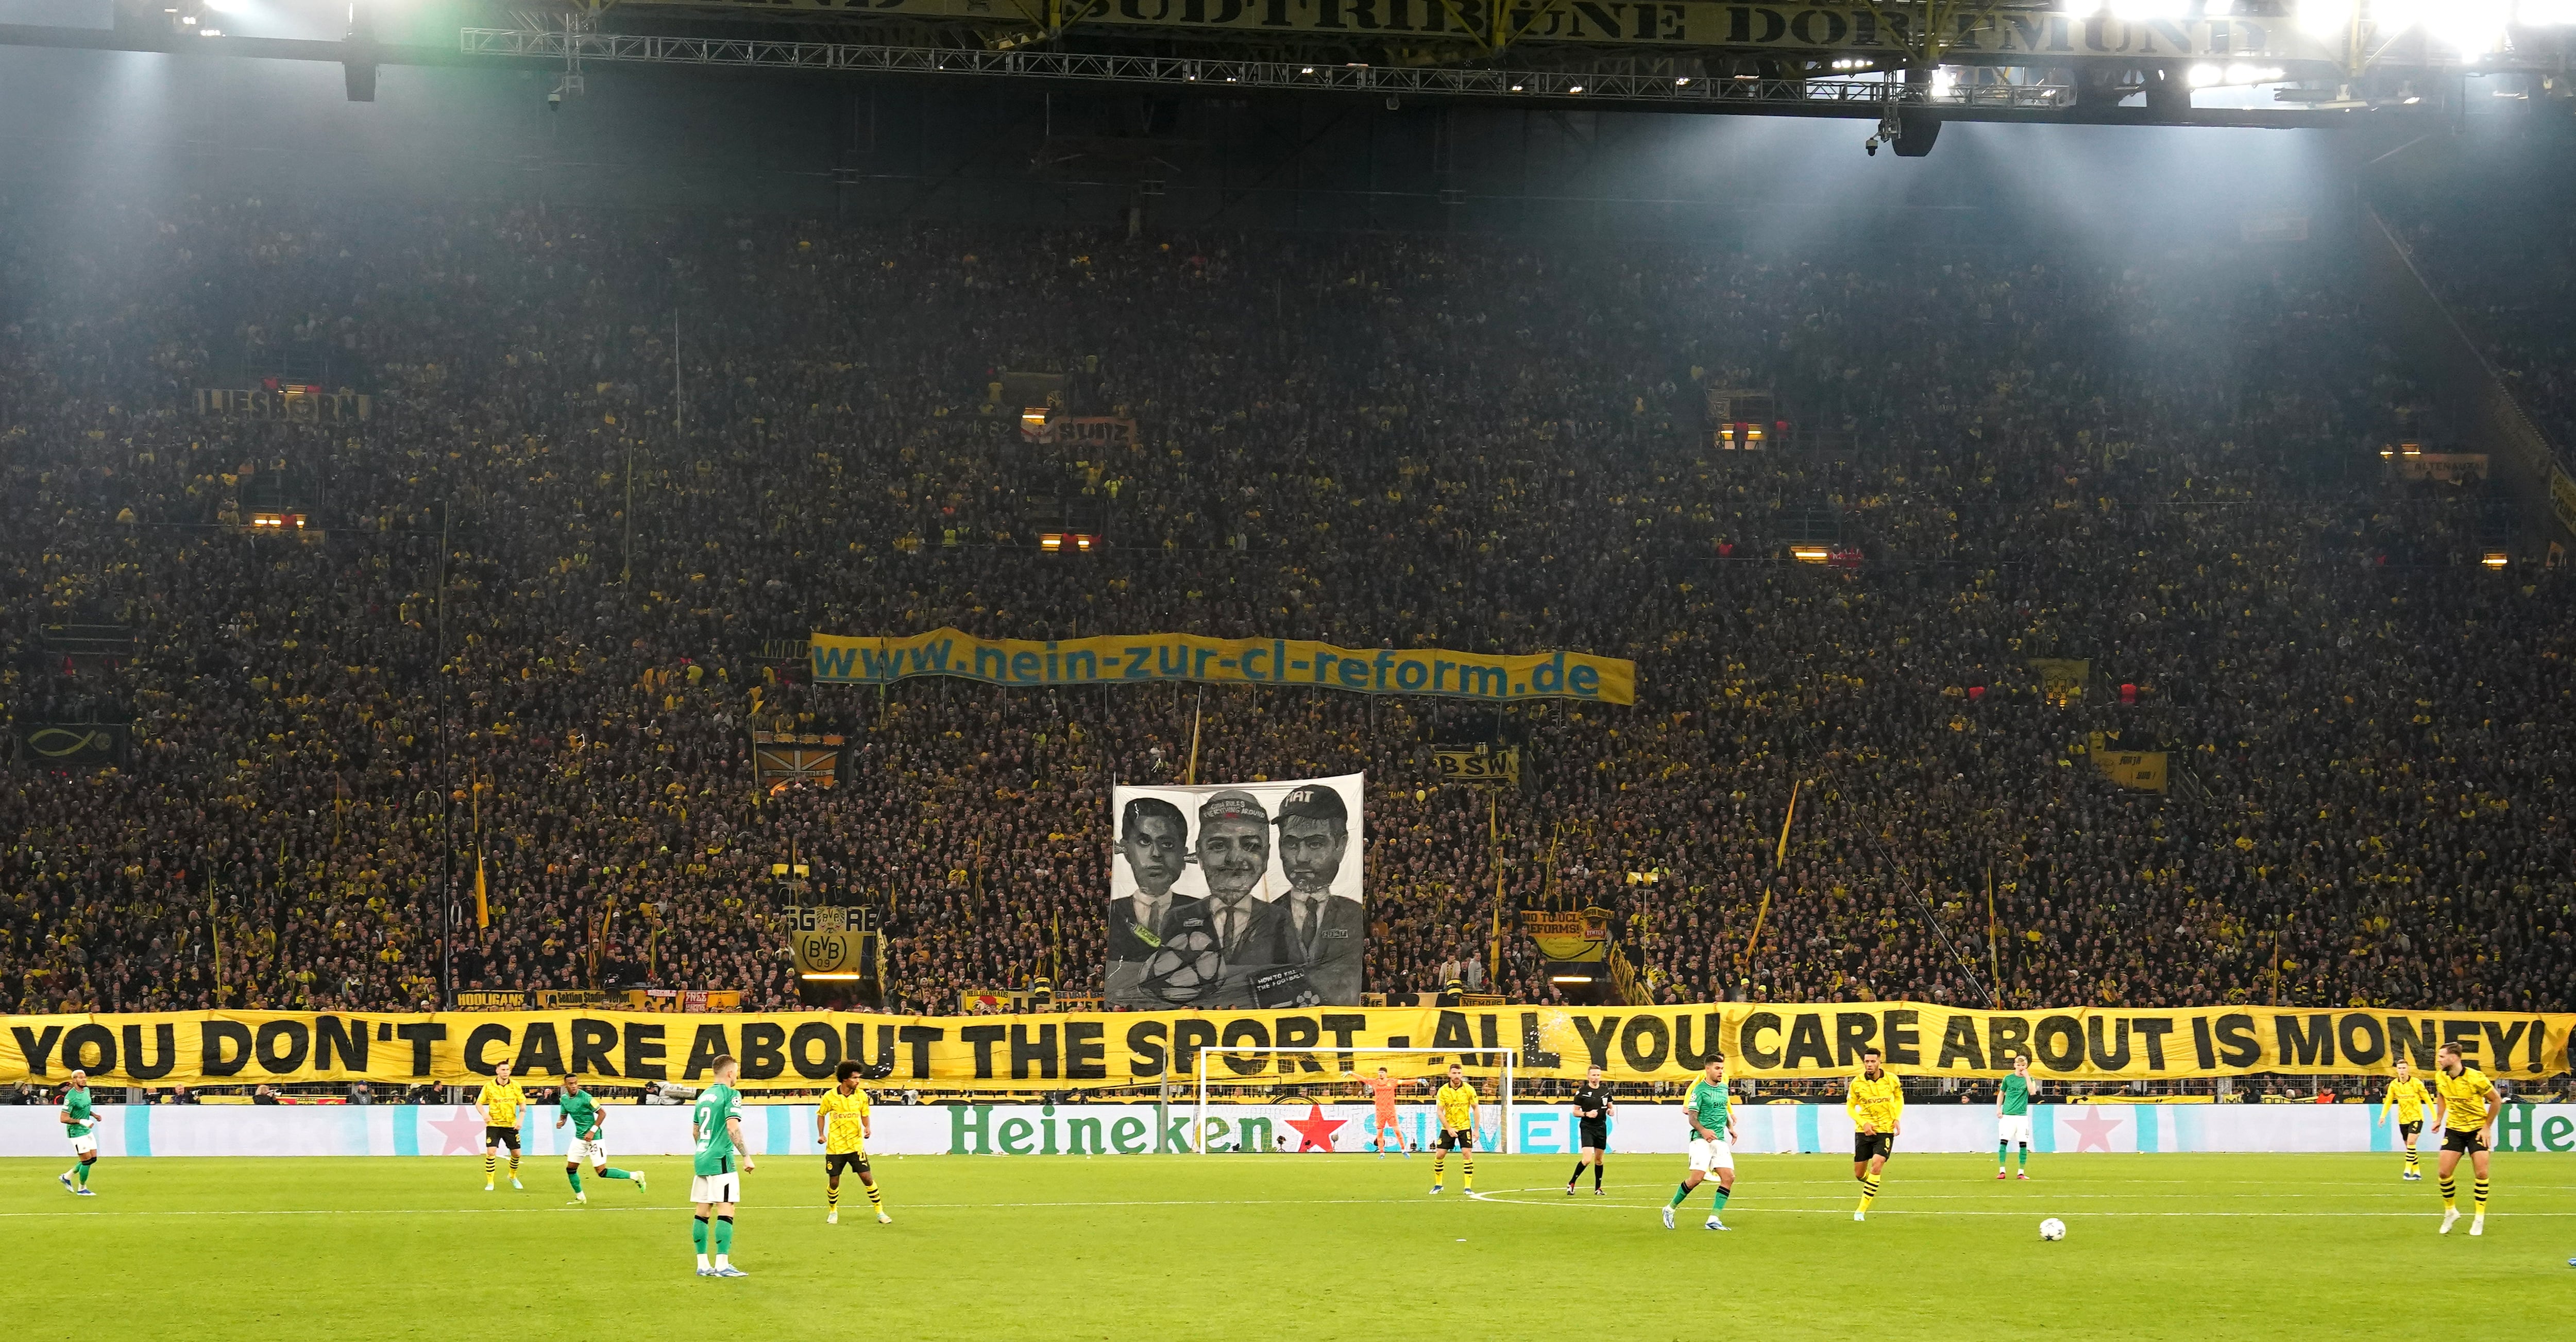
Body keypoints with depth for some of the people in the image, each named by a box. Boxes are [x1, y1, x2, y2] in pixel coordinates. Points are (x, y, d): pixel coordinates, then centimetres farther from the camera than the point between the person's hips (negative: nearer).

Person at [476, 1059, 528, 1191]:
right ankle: (490, 1183, -5)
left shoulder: (515, 1086, 0)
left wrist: (520, 1120, -5)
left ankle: (513, 1176, 36)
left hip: (511, 1125, 2)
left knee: (516, 1153, 7)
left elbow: (523, 1104, 9)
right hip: (494, 1125, -2)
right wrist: (484, 1115, -17)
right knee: (491, 1152, -15)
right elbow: (478, 1103, 2)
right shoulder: (489, 1086, -5)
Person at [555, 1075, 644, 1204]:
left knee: (601, 1172, -9)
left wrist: (593, 1131, -20)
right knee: (570, 1168, 6)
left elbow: (602, 1113, -14)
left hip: (594, 1138, -7)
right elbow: (563, 1116, 17)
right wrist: (560, 1122, -7)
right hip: (579, 1138, 7)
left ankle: (635, 1176, 2)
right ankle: (580, 1197, 24)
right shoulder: (564, 1099, 3)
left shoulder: (585, 1097, -18)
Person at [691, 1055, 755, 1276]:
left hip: (702, 1160, 8)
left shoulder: (704, 1096, 16)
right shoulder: (730, 1094, -8)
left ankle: (702, 1264, 12)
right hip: (721, 1161, -8)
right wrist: (746, 1156, -15)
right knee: (726, 1210, -7)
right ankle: (722, 1264, -12)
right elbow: (733, 1128, -18)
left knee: (703, 1211, 9)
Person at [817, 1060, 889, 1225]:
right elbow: (821, 1114, 9)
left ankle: (880, 1212, 5)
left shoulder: (861, 1095, -2)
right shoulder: (830, 1096, -7)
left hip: (856, 1145, 1)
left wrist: (867, 1127, -9)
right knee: (833, 1182, 3)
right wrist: (821, 1134, -2)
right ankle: (833, 1212, 28)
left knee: (867, 1178, -6)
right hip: (835, 1147, -1)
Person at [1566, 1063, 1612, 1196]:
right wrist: (1586, 1114, -19)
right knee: (1587, 1159, -17)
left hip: (1601, 1127, 5)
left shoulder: (1606, 1091, 7)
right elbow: (1575, 1112, -2)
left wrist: (1611, 1110, -4)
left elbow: (1610, 1106, 19)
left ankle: (1598, 1188, 23)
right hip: (1587, 1128, -5)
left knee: (1599, 1159, 12)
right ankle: (1571, 1184, -1)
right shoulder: (1582, 1092, -6)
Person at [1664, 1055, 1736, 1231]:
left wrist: (1731, 1128, 18)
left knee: (1728, 1177, -7)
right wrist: (1703, 1131, -29)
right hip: (1702, 1140, -7)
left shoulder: (1723, 1088, 14)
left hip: (1720, 1140, 7)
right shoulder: (1700, 1090, -8)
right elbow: (1692, 1117, -13)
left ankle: (1713, 1220, -3)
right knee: (1697, 1178, -16)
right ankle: (1670, 1209, 6)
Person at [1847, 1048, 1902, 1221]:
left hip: (1885, 1130, -1)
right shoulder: (1857, 1083, -7)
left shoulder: (1892, 1080, -4)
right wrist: (1863, 1123, -12)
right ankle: (1871, 1185, 44)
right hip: (1864, 1130, 2)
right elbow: (1850, 1107, 3)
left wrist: (1897, 1118, 0)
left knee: (1877, 1165, -21)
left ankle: (1862, 1210, -16)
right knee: (1859, 1174, 4)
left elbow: (1899, 1097, 15)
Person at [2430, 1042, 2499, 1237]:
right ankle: (2450, 1211, 16)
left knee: (2481, 1173, -10)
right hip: (2454, 1129, 4)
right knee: (2444, 1172, -6)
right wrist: (2439, 1118, 15)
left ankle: (2480, 1218, 4)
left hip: (2478, 1129, -4)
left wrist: (2487, 1127, -9)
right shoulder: (2441, 1079, -5)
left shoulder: (2476, 1078, -21)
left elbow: (2496, 1100, -10)